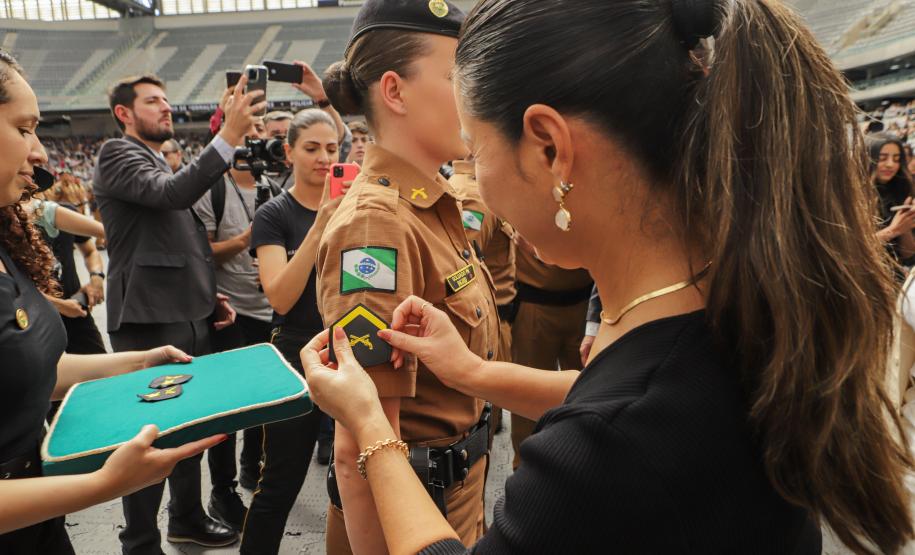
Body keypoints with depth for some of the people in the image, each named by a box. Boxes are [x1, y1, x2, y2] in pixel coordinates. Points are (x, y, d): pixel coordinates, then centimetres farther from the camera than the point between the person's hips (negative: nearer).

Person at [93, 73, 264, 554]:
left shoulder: (164, 167, 20)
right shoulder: (117, 154, -7)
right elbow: (172, 193, -28)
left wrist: (208, 293, 13)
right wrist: (230, 135, -34)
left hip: (189, 317, 9)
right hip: (147, 320, -9)